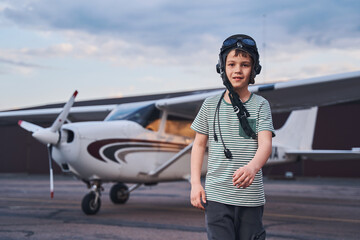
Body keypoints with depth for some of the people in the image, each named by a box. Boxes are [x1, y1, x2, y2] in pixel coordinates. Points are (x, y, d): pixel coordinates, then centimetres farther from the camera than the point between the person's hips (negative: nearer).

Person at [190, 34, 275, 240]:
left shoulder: (260, 105, 0)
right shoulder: (210, 105, 5)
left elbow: (265, 144, -14)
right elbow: (199, 145, 12)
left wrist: (252, 167, -35)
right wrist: (195, 183, 3)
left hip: (251, 197, 0)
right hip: (216, 195, 0)